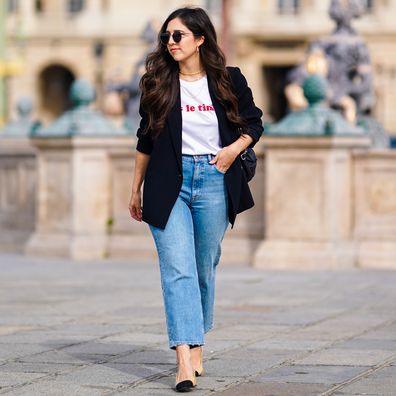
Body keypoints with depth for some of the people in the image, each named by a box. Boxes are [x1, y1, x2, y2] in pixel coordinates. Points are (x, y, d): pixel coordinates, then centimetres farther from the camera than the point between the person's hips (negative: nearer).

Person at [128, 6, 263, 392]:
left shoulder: (229, 81, 3)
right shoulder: (157, 83, 5)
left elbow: (253, 123, 14)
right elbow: (146, 139, 12)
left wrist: (234, 148, -6)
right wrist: (136, 189, 14)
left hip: (213, 182, 1)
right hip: (168, 183, -1)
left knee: (204, 270, 10)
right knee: (177, 269, -11)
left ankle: (195, 347, 27)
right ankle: (184, 361, -20)